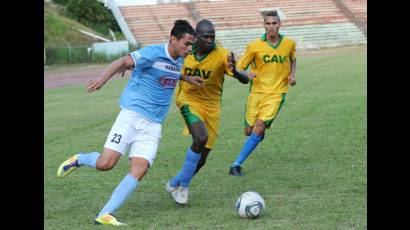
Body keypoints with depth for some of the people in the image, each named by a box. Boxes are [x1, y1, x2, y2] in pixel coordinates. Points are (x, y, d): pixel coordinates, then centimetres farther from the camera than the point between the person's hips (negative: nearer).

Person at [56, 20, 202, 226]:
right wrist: (103, 78, -40)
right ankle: (79, 160, 20)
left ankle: (105, 215, -11)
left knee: (138, 171, -12)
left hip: (153, 126, 6)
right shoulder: (153, 53, -12)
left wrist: (188, 79, 36)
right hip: (132, 116, -6)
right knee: (105, 163, -14)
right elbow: (123, 62, -25)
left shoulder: (179, 61, 13)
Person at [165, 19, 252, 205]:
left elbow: (245, 80, -25)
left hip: (211, 107, 1)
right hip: (189, 101, -1)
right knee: (201, 137, -29)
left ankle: (176, 183, 30)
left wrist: (235, 72, -46)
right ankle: (183, 185, -13)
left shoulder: (222, 55, -16)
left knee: (201, 160, 3)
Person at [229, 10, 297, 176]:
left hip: (276, 94, -1)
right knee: (249, 131, 3)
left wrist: (291, 75, 4)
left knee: (259, 128, -18)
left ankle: (237, 164, -11)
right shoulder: (254, 46, -6)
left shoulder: (289, 44, 2)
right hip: (257, 92, 1)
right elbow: (240, 68, -1)